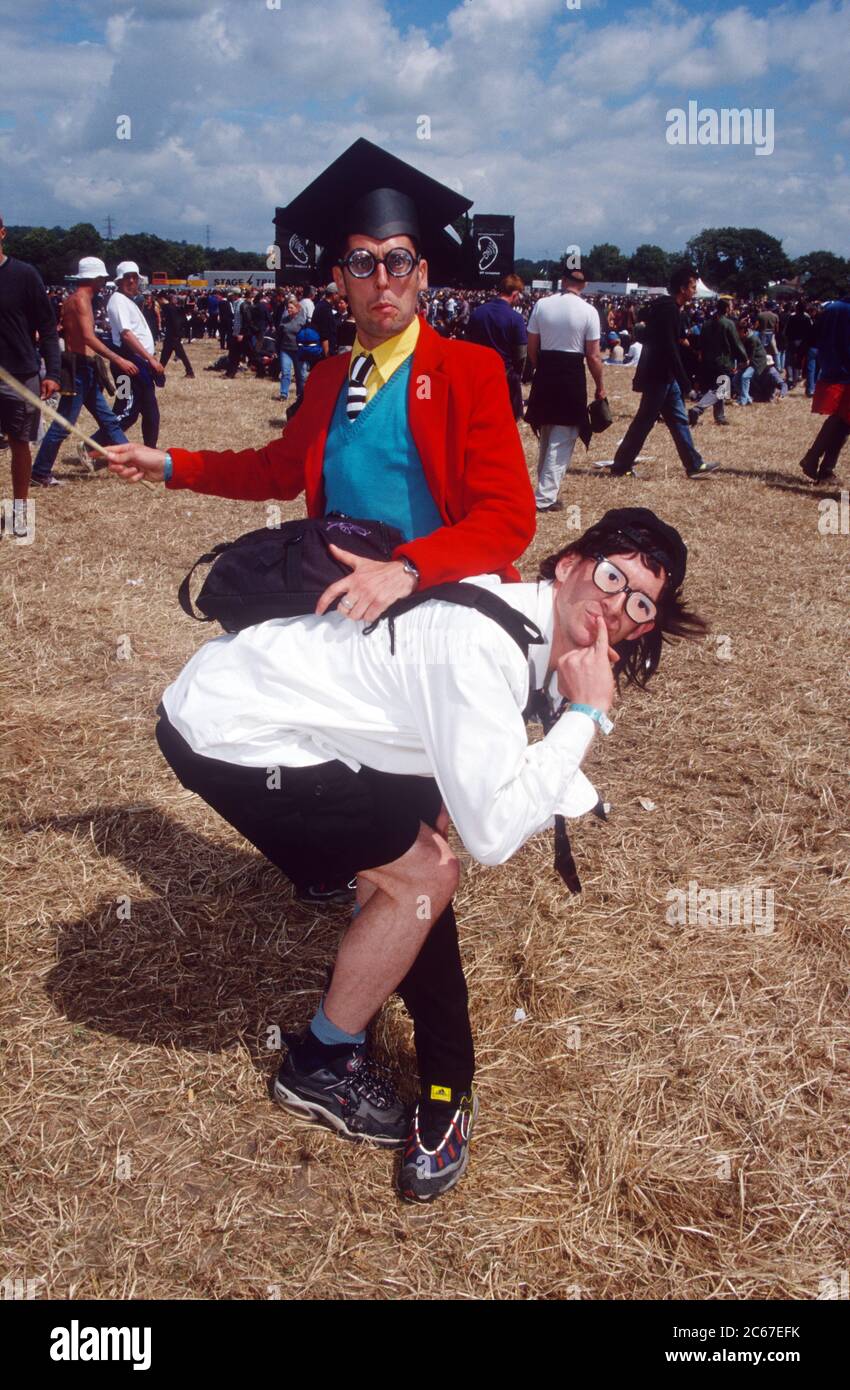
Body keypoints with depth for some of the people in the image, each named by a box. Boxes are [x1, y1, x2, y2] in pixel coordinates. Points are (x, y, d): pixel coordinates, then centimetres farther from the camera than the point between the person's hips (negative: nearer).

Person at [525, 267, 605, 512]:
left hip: (545, 372, 4)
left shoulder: (541, 305, 1)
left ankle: (545, 485, 31)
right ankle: (545, 496, -1)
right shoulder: (588, 311, -8)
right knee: (563, 440, 2)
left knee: (547, 436, 19)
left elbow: (532, 348, 4)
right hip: (572, 374, -4)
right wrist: (600, 386, 4)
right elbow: (593, 356, -8)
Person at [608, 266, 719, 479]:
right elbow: (669, 348, -22)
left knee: (678, 419, 10)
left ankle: (694, 464, 15)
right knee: (644, 421, -3)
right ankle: (620, 466, 5)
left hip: (664, 375, 10)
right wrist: (684, 380, -20)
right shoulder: (668, 309, -17)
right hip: (658, 376, -10)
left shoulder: (669, 307, 13)